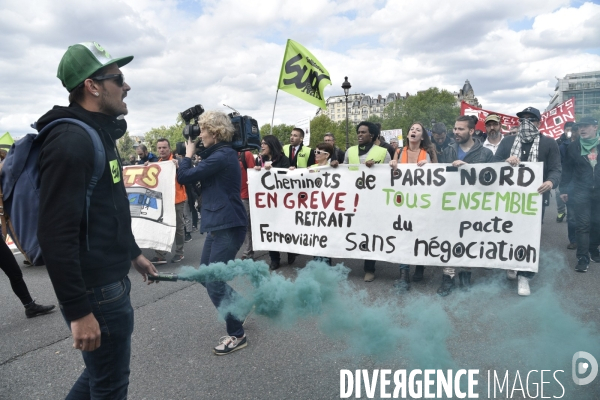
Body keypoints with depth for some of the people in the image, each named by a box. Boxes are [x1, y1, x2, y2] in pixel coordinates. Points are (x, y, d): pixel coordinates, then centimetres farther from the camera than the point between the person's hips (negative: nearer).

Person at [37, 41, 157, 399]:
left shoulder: (100, 134, 11)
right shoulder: (71, 140, -20)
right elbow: (56, 234, -26)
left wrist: (133, 253, 24)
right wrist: (78, 311, -24)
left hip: (112, 280, 9)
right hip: (96, 290, -9)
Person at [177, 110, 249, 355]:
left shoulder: (221, 156, -17)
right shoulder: (221, 154, 15)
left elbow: (184, 177, -15)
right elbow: (201, 176, 20)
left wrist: (188, 155, 1)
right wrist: (195, 157, 8)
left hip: (228, 227, -10)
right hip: (219, 225, 10)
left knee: (214, 283, -4)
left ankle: (237, 335, 10)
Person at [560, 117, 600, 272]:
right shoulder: (573, 147, 0)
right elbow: (568, 169, 3)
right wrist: (563, 189, -1)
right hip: (581, 191, -1)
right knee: (583, 224, -3)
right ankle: (583, 257, -1)